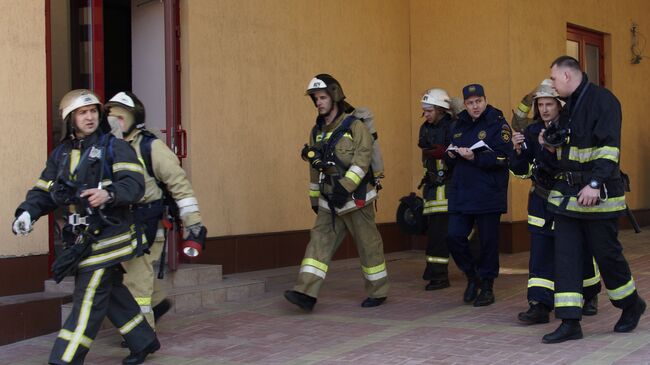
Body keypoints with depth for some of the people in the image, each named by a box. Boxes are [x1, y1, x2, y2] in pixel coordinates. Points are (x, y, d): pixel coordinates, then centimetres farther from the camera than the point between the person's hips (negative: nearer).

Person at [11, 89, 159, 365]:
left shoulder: (114, 147, -5)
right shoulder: (60, 154, 14)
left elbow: (134, 184, -17)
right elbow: (43, 192, 11)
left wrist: (109, 194, -35)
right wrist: (27, 212, -9)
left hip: (107, 236, -6)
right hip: (82, 238, 6)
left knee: (88, 300, -6)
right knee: (112, 293, 15)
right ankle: (143, 341, 32)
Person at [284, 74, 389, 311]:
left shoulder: (354, 127, -9)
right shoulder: (317, 131, 11)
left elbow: (362, 160, -20)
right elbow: (315, 168, 18)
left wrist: (345, 187, -28)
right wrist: (314, 199, 20)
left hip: (355, 200, -6)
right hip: (329, 203, 6)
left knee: (368, 245, 4)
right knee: (319, 242, -5)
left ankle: (378, 292, 19)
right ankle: (306, 293, -11)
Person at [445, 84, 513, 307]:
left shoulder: (498, 124, -5)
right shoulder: (459, 125, 15)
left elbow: (503, 157, -16)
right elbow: (449, 160, 21)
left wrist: (474, 157, -23)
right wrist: (451, 154, -2)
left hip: (489, 194, -5)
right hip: (461, 193, 6)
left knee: (488, 241, 2)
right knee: (454, 236, -1)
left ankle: (487, 286, 17)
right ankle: (472, 276, 21)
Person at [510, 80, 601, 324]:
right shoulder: (532, 131, 1)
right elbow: (520, 170, 4)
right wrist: (519, 150, -16)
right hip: (542, 201, 3)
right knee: (540, 253, -6)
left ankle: (590, 297, 34)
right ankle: (540, 306, -5)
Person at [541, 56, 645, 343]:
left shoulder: (602, 100, -11)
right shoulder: (569, 107, 15)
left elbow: (609, 147, -20)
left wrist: (595, 183, -29)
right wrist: (552, 146, 6)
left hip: (597, 194, -8)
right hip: (568, 192, 8)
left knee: (606, 252, 4)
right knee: (566, 255, 0)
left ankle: (631, 305, 29)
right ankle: (570, 323, 1)